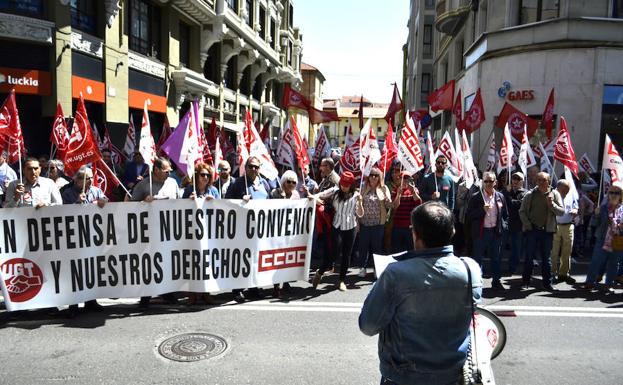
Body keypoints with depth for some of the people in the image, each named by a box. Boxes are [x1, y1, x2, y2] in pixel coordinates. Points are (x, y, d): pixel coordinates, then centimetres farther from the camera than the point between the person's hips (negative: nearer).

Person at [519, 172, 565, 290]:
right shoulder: (530, 194, 2)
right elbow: (522, 212, 4)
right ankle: (525, 281, 14)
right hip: (531, 230, 0)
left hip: (547, 230, 0)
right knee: (529, 257, 5)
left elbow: (562, 211, -4)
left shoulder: (554, 194, 2)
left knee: (546, 258, 8)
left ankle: (547, 283, 17)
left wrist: (551, 204, -19)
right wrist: (528, 225, -6)